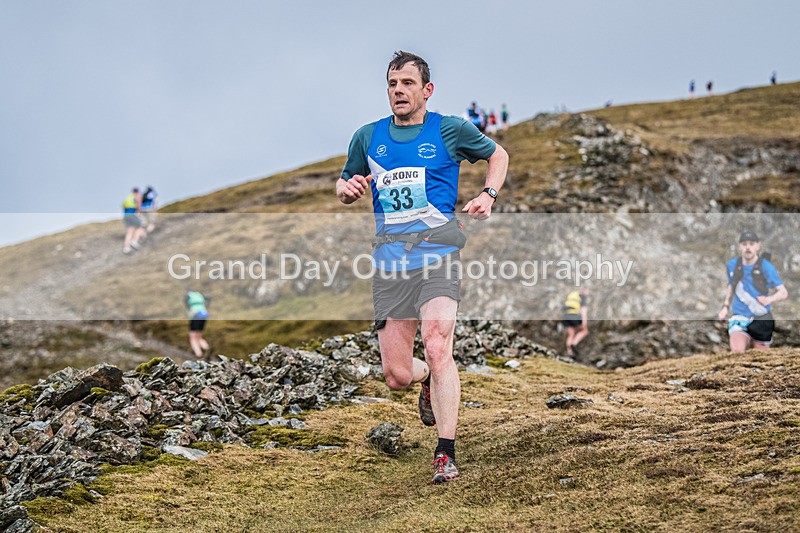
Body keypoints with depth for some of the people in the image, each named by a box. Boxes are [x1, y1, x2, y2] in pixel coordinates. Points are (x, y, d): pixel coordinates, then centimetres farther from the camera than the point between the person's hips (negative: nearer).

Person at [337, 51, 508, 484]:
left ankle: (445, 454, -19)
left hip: (437, 255, -3)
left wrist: (488, 195, 3)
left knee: (437, 347, -24)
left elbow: (498, 155, 21)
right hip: (389, 263, 3)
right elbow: (343, 185, 25)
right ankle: (429, 381, 38)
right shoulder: (368, 137, 13)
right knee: (396, 375, 0)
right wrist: (348, 188, 1)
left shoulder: (450, 130, 5)